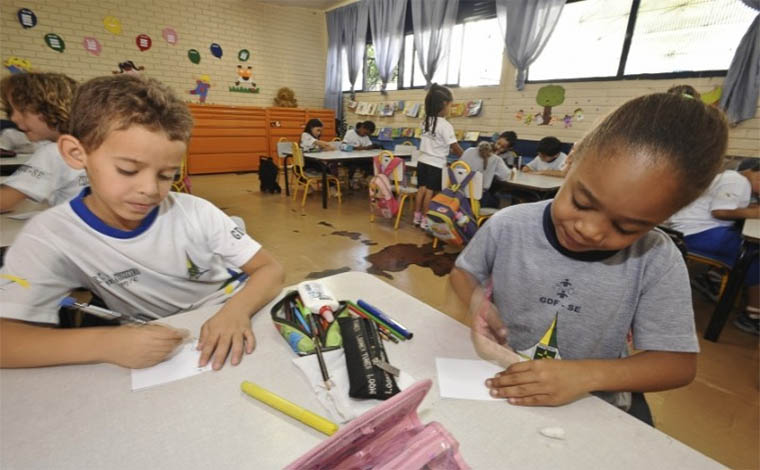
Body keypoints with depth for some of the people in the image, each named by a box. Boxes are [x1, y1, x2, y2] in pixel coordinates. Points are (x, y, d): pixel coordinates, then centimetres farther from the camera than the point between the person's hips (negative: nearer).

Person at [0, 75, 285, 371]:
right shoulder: (50, 237, -12)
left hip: (231, 333, 0)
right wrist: (103, 343, -32)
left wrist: (238, 310, -30)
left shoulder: (195, 213, -12)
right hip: (162, 363, 1)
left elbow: (270, 270, -12)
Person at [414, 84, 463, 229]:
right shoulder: (445, 125, -17)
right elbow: (455, 147, -13)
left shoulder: (426, 121, 5)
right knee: (430, 192, 0)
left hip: (423, 161, 7)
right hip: (436, 164, -7)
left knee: (421, 189, 12)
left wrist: (449, 150, 16)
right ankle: (425, 220, 7)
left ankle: (417, 217, 20)